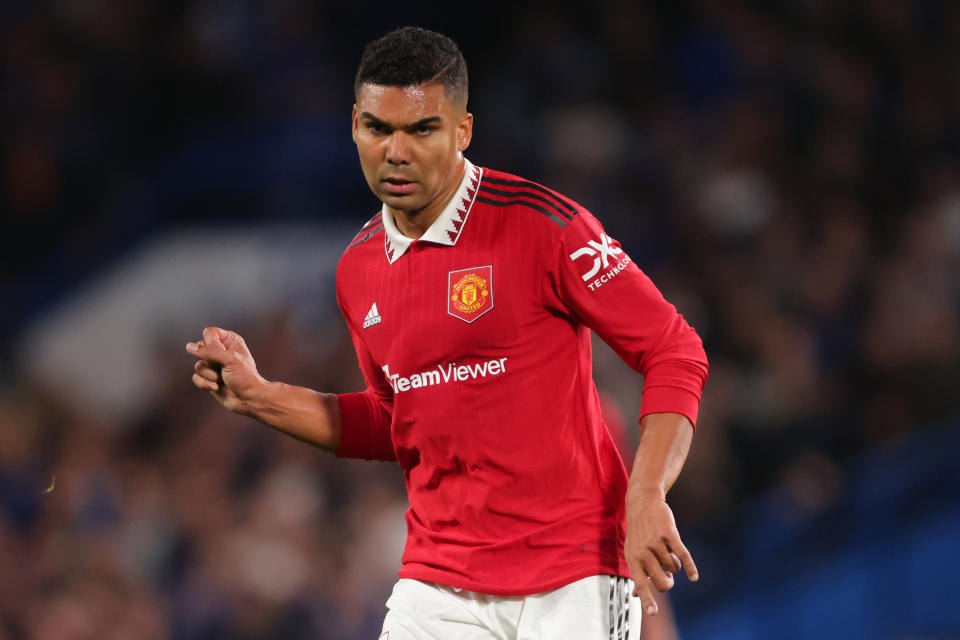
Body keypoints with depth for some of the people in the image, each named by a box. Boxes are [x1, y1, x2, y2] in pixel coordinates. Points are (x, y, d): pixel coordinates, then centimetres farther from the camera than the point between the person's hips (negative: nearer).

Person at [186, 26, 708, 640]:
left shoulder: (544, 226, -11)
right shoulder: (359, 271, 9)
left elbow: (675, 353, -10)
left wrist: (646, 497, -21)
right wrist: (259, 398, 11)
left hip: (573, 581, -5)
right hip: (439, 584, 5)